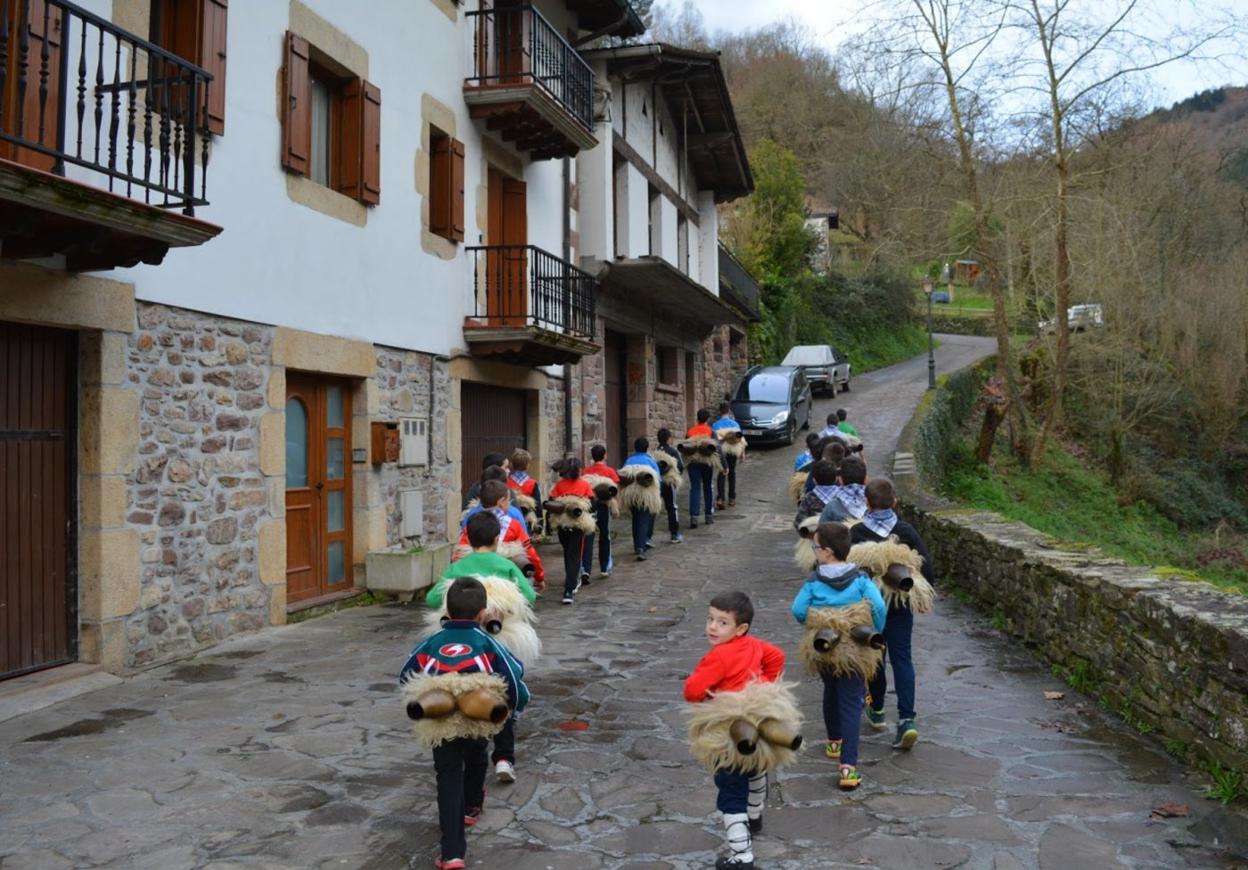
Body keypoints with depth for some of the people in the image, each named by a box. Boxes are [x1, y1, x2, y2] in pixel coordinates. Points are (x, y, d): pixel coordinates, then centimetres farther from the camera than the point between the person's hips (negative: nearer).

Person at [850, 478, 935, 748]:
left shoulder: (856, 533, -11)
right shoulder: (906, 531, -6)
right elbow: (926, 567, -5)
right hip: (900, 605, 1)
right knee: (902, 658, 2)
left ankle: (877, 710, 30)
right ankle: (906, 719, -11)